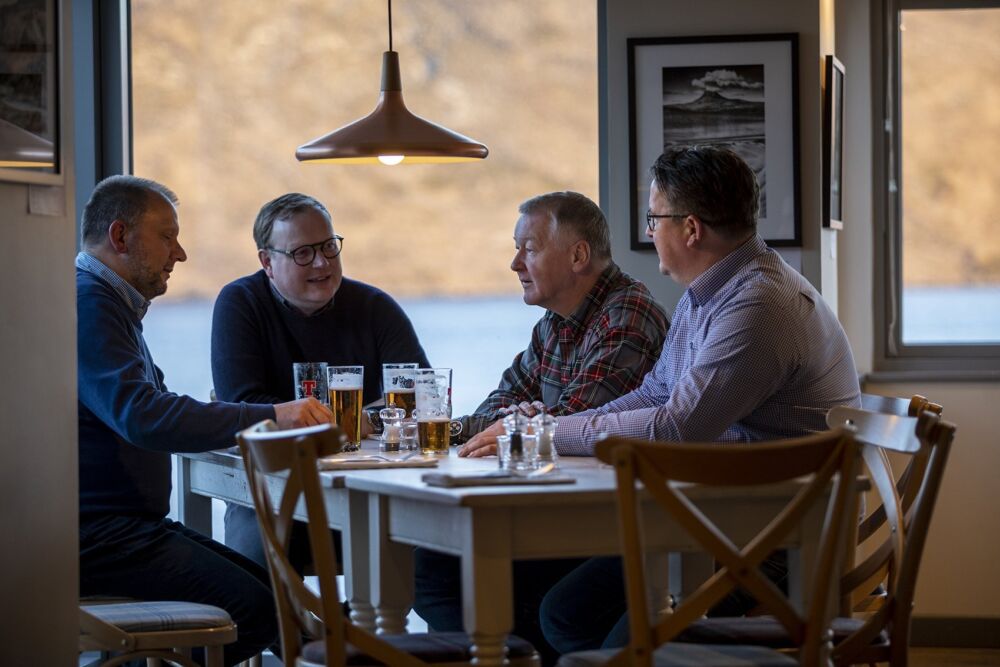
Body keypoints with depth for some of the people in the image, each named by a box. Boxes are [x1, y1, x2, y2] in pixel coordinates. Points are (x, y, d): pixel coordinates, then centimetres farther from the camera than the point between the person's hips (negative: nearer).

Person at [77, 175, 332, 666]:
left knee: (271, 593, 0)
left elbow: (142, 415, 19)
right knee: (252, 607, -20)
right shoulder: (86, 302, -12)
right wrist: (270, 418, -24)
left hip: (131, 524, 11)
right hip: (96, 533, -11)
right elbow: (142, 416, -25)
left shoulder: (109, 303, 23)